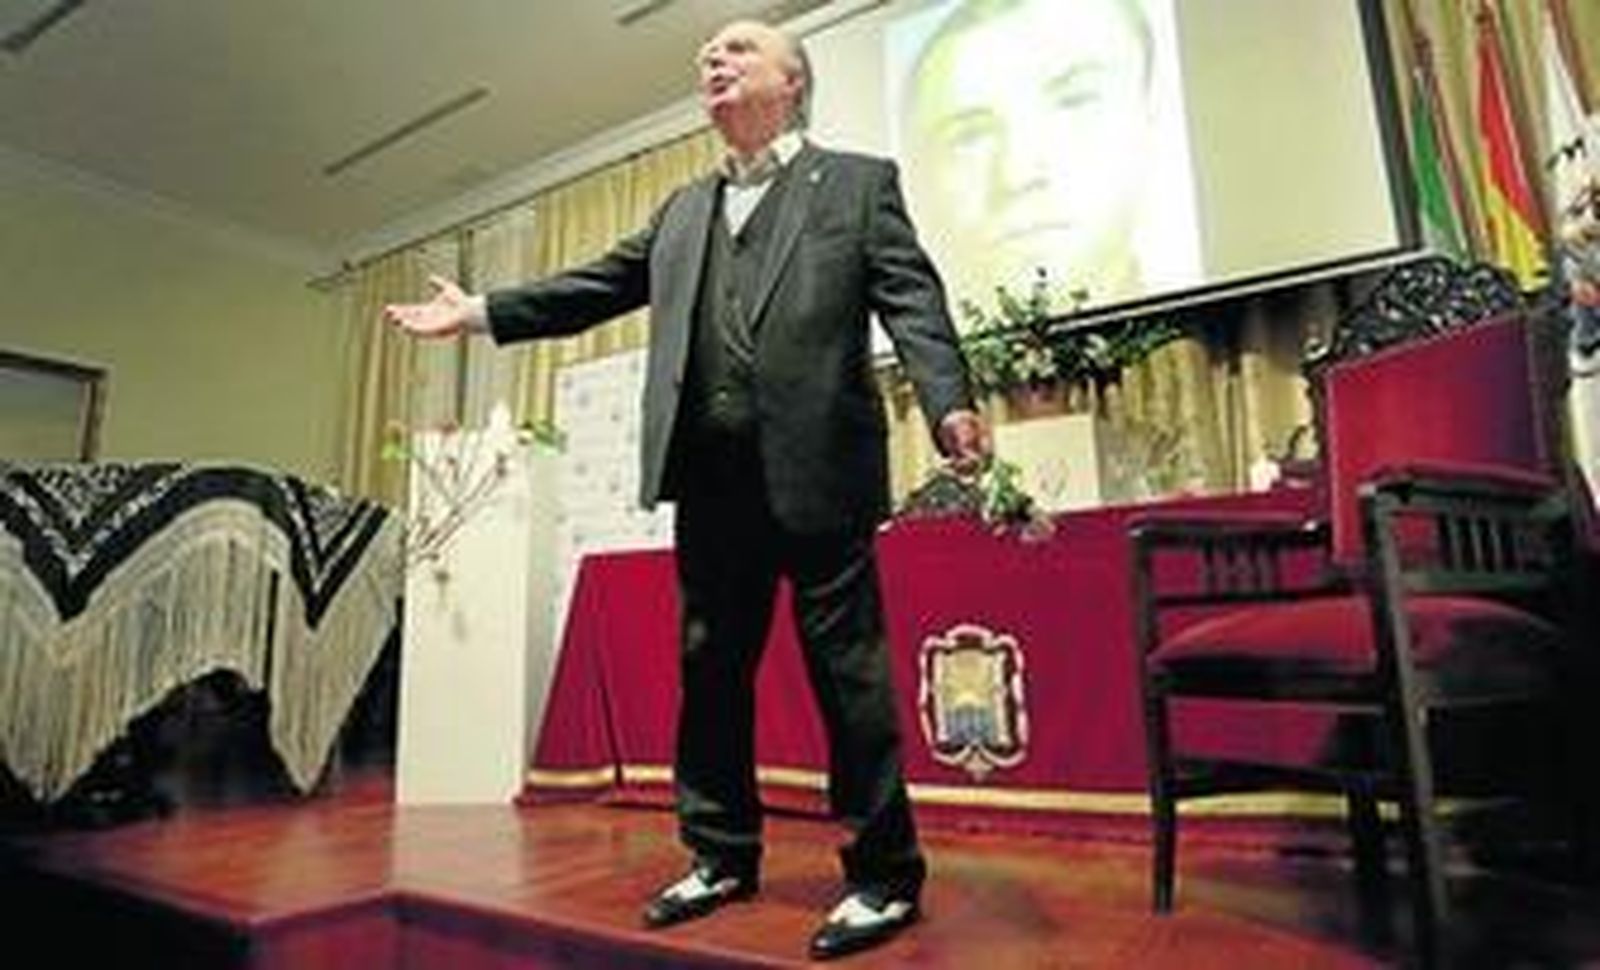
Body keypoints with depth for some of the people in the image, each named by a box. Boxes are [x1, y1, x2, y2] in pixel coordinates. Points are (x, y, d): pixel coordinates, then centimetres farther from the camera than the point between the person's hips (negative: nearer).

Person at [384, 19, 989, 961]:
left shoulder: (860, 182, 8)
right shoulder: (685, 210, 23)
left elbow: (912, 297, -5)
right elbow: (599, 285, 21)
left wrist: (951, 401, -21)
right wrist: (481, 311, 16)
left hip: (816, 465, -6)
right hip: (711, 475, 6)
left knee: (849, 671, -1)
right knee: (711, 668, 11)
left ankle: (886, 875, 14)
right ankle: (723, 855, 28)